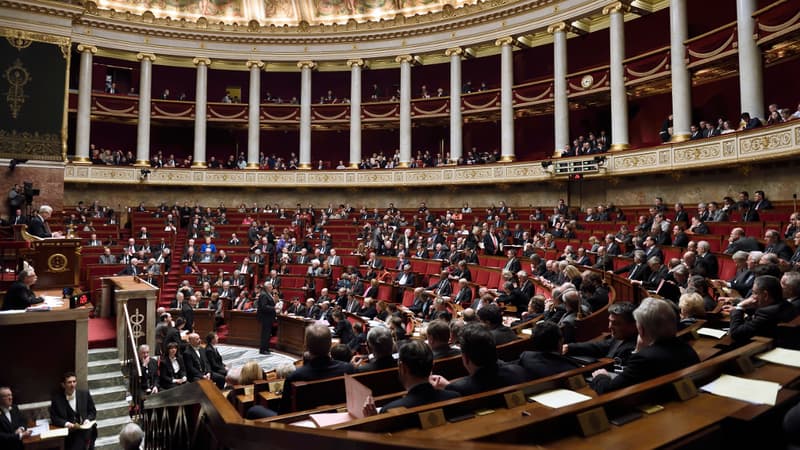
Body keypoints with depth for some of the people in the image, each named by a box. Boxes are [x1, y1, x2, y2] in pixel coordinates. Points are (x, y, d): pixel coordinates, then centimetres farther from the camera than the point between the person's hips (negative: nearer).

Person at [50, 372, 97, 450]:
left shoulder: (85, 394, 5)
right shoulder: (57, 398, 3)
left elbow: (93, 412, 11)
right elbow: (54, 418, 4)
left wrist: (87, 420, -8)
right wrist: (66, 424, -12)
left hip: (85, 428, 2)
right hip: (68, 431, -1)